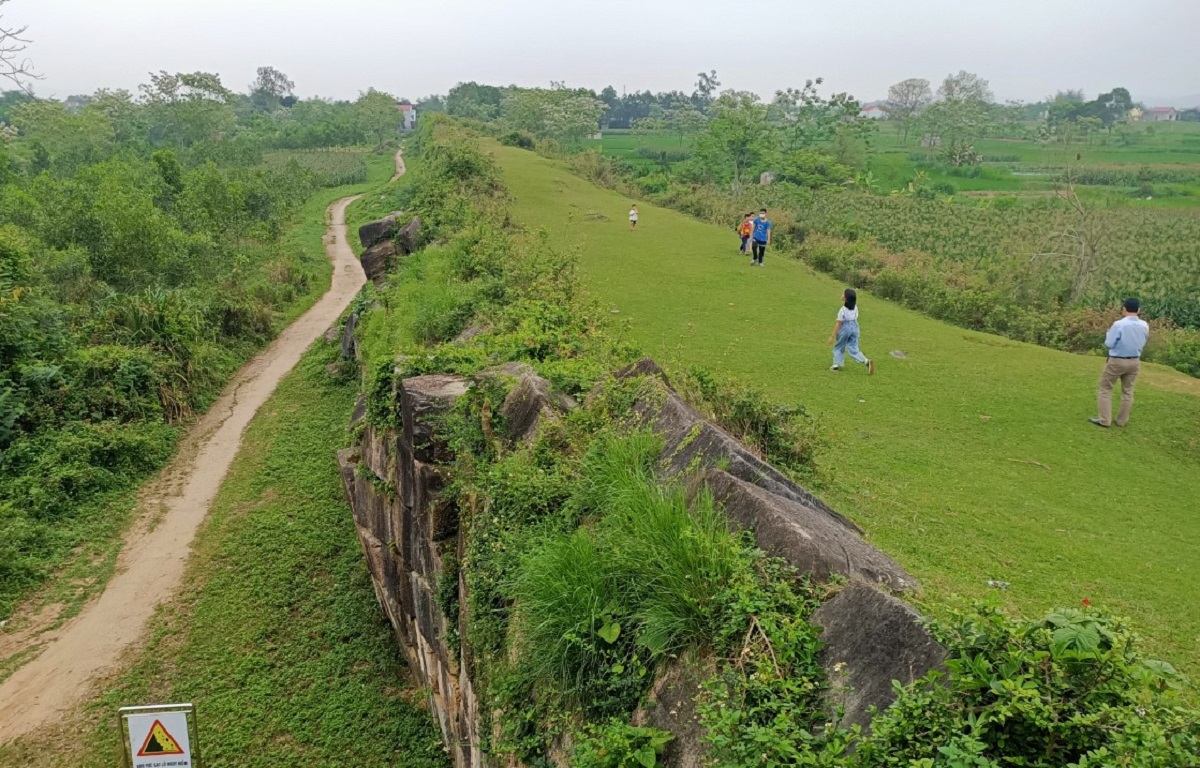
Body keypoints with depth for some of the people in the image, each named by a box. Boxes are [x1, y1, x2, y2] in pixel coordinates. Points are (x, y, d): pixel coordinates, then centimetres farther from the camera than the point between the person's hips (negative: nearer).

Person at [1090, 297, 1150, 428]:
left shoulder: (1119, 324, -20)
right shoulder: (1144, 326, -3)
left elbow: (1109, 343, -15)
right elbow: (1143, 343, 11)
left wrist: (1109, 333, 2)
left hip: (1116, 361, -5)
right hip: (1134, 361, 5)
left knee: (1105, 389, 7)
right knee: (1128, 391, 14)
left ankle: (1104, 420, 5)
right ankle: (1122, 421, 21)